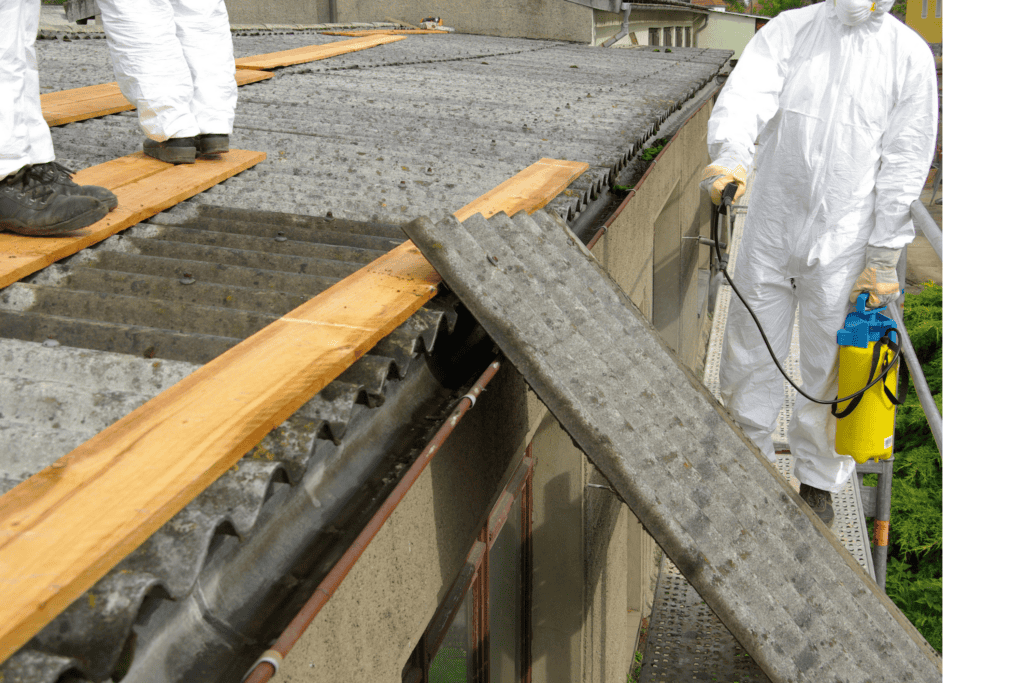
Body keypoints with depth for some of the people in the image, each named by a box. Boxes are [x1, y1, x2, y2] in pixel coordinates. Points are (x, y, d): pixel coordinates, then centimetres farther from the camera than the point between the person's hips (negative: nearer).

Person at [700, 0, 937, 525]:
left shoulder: (909, 55, -1)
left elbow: (904, 163, -2)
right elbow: (746, 95, -16)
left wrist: (884, 257, -6)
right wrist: (730, 155, -38)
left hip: (842, 245, -1)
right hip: (769, 231, 1)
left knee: (830, 370, 8)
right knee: (748, 356, 12)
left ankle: (818, 481, 29)